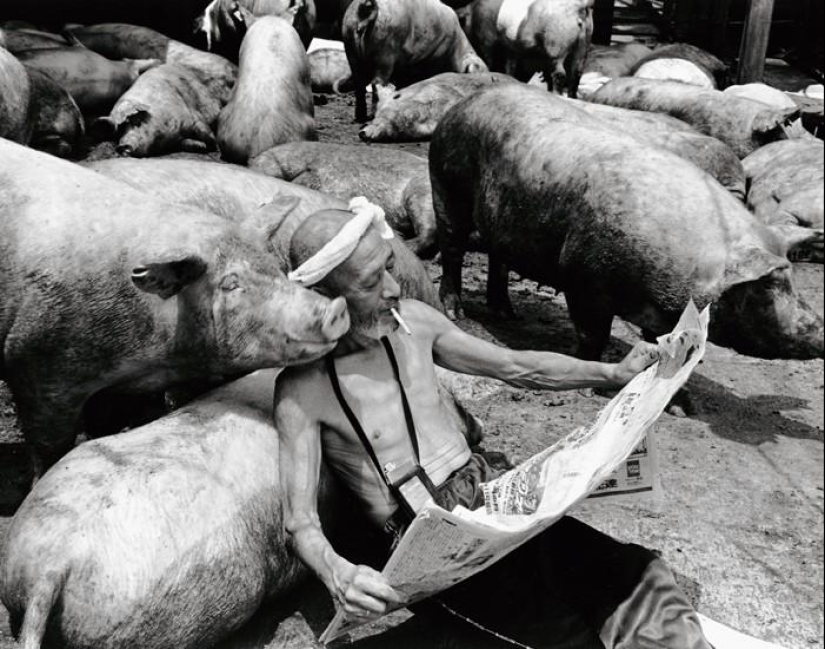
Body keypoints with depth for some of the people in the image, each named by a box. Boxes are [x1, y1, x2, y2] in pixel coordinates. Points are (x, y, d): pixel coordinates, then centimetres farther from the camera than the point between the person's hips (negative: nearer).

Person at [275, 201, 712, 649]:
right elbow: (300, 522, -12)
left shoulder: (411, 319, 4)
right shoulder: (303, 390, -9)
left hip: (494, 491, 5)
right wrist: (336, 574, -35)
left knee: (637, 576, -15)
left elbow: (516, 367, 13)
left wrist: (615, 373, 3)